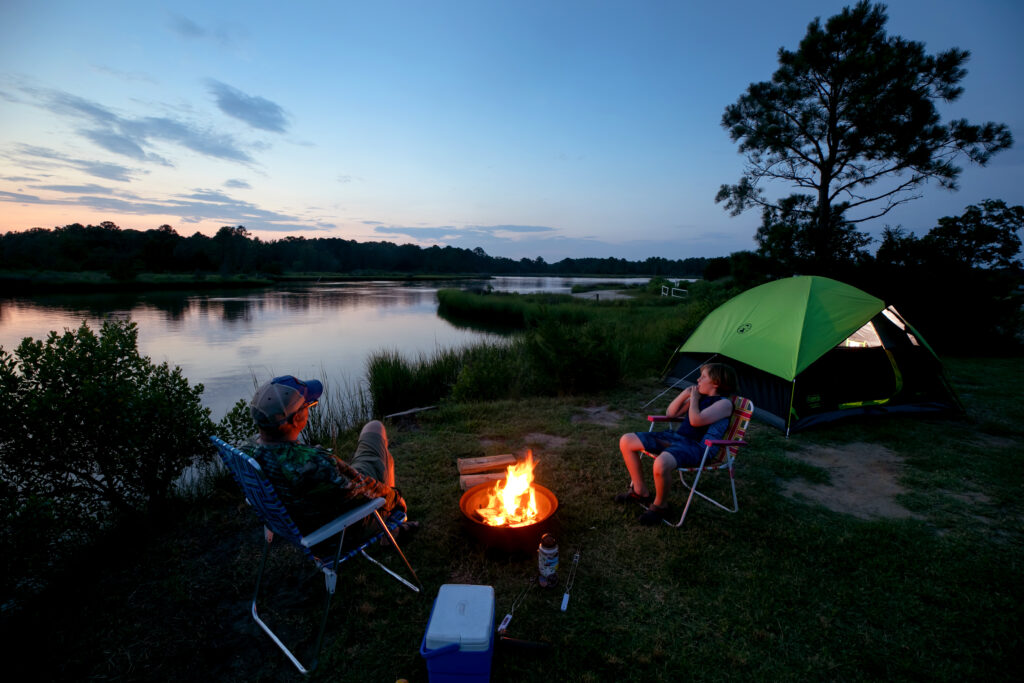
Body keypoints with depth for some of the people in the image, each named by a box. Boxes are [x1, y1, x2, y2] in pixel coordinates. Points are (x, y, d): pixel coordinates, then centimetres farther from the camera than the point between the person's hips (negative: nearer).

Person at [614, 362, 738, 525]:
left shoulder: (724, 403, -6)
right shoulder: (700, 397, 19)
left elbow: (695, 420, -21)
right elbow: (670, 413, 21)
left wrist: (694, 398, -5)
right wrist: (685, 394, 9)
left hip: (697, 447, -9)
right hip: (676, 437, 9)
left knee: (661, 464, -40)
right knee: (626, 441, -2)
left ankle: (659, 505, -8)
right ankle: (640, 491, 10)